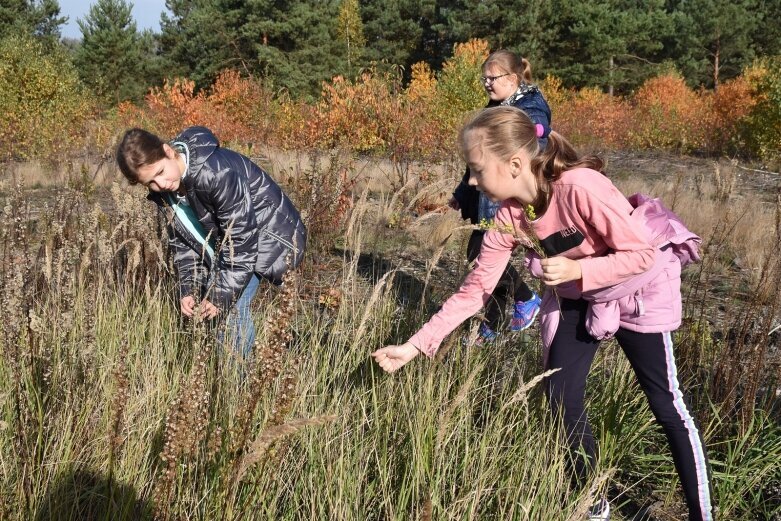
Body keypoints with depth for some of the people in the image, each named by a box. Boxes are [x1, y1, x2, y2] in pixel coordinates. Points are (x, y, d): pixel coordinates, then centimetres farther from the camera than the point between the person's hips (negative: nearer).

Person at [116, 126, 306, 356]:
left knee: (231, 307, -17)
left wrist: (222, 295, -26)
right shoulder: (163, 191, -10)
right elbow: (182, 240, 1)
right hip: (222, 240, 8)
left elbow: (241, 241, -30)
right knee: (206, 298, 7)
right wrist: (187, 290, -10)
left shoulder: (216, 172, -36)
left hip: (266, 232, -8)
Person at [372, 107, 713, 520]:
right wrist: (415, 346, -15)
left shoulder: (580, 189, -36)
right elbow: (474, 290, -11)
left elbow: (643, 253, -28)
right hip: (577, 298, 6)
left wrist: (576, 270, -37)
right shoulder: (508, 217, -16)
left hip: (637, 291, -5)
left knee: (667, 405, 0)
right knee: (561, 397, 2)